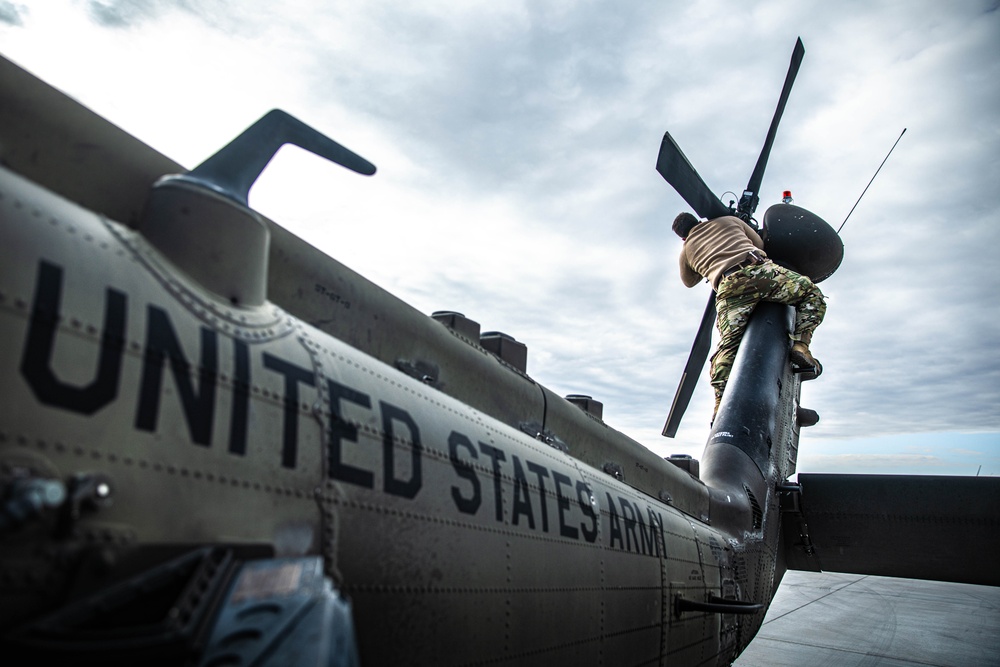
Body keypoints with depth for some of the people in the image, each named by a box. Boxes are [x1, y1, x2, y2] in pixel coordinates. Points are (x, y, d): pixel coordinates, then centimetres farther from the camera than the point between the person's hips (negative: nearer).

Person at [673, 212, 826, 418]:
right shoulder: (729, 220, 31)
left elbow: (689, 282, 47)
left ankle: (721, 401, -16)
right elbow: (760, 244, 36)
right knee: (812, 293, 16)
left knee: (728, 346, -1)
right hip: (758, 268, 0)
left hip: (727, 287, 1)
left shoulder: (686, 251, 30)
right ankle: (800, 345, -5)